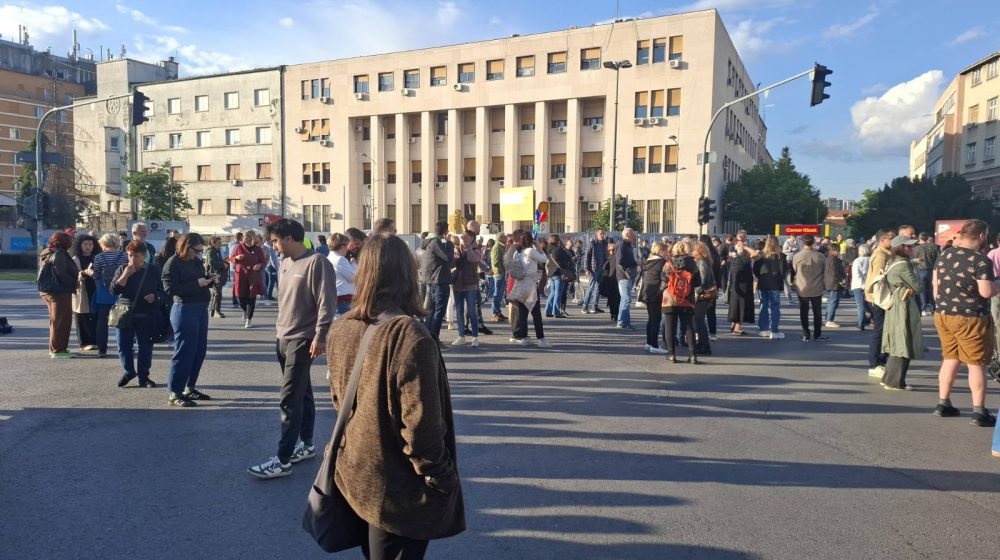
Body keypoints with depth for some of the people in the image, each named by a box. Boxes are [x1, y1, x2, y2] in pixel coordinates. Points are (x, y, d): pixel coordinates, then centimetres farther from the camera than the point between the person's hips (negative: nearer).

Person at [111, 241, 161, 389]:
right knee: (123, 345, 1)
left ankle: (144, 376, 16)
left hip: (146, 316, -1)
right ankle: (128, 372, 22)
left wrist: (155, 296, -11)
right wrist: (125, 275, -15)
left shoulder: (154, 270, 3)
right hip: (125, 314, 1)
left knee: (145, 346, 5)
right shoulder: (122, 269, 5)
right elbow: (114, 289, -4)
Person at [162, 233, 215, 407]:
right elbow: (170, 289, -18)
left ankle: (189, 388, 22)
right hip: (184, 310, -8)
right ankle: (175, 393, 3)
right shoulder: (173, 263, -10)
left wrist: (210, 281, 0)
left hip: (201, 309, 8)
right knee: (184, 352, -5)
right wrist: (196, 284, -23)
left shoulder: (196, 262, 12)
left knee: (200, 351, 11)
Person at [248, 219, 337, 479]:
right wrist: (280, 330, 18)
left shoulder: (317, 262, -15)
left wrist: (319, 336, -22)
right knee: (302, 395, 17)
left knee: (289, 399, -7)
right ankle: (306, 445, 27)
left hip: (302, 341, -9)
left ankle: (282, 460, -1)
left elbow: (326, 303, -18)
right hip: (283, 338, 9)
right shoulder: (286, 263, 12)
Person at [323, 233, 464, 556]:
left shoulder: (340, 330, -4)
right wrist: (443, 480, -12)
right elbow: (420, 425, -25)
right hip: (400, 490, -6)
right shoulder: (410, 336, -26)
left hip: (356, 475, 7)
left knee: (374, 549, 27)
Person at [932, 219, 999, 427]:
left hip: (943, 315, 6)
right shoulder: (980, 260, -16)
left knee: (950, 359, 16)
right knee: (975, 363, 3)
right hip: (970, 318, -6)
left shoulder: (944, 254, 4)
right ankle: (979, 411, 6)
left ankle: (943, 404, 21)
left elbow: (935, 282, 13)